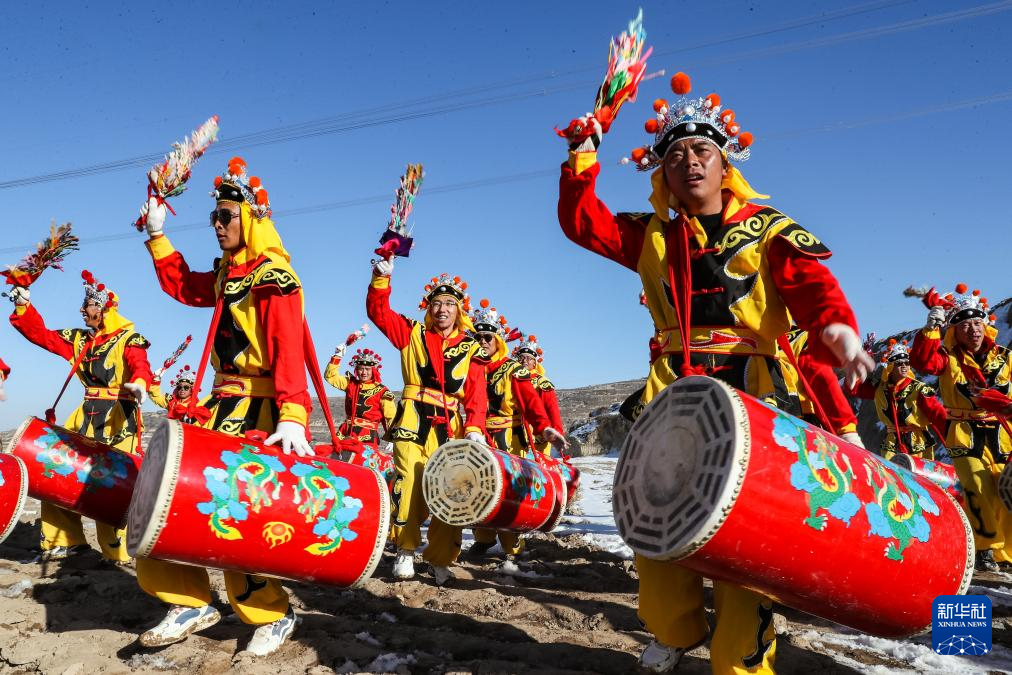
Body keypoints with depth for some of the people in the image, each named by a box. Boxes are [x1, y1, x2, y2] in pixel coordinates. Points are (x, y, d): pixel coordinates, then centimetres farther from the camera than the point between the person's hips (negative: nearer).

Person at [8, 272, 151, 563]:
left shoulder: (129, 339, -6)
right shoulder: (79, 340, 16)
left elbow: (141, 367, -22)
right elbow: (41, 335, 18)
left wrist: (139, 383, -44)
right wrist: (23, 306, 6)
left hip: (119, 417, -8)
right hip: (87, 414, 8)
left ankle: (116, 552, -1)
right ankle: (65, 540, 22)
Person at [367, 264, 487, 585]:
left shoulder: (470, 349, 9)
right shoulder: (413, 333, 11)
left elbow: (477, 395, 0)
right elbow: (378, 311, 7)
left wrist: (475, 428, -14)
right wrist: (381, 279, -8)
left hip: (451, 428, 1)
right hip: (413, 422, -1)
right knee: (409, 484, -14)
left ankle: (441, 561, 18)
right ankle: (405, 550, 6)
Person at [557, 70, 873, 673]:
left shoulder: (765, 228, 6)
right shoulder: (654, 237, 15)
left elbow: (812, 283, -8)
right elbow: (581, 221, 12)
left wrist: (836, 327, -28)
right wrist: (584, 156, 2)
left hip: (751, 390, -3)